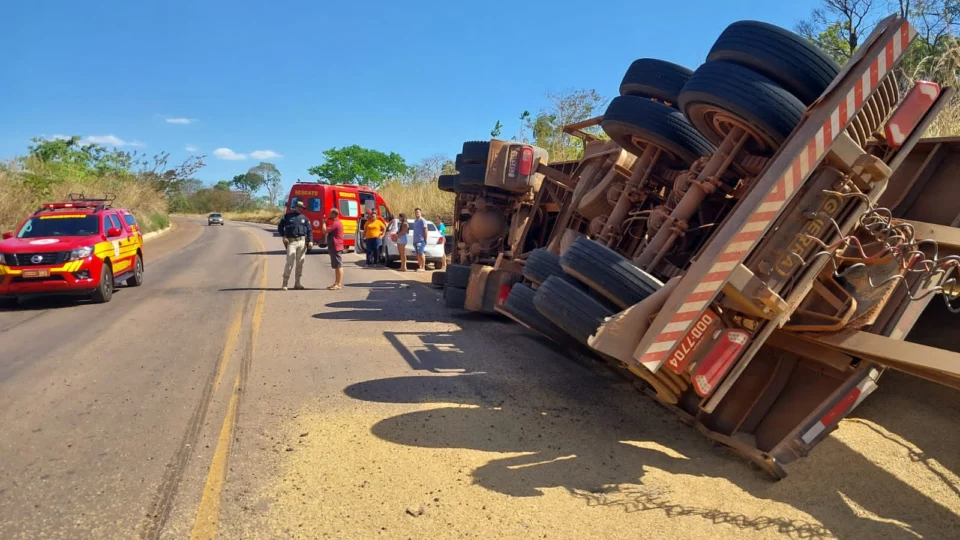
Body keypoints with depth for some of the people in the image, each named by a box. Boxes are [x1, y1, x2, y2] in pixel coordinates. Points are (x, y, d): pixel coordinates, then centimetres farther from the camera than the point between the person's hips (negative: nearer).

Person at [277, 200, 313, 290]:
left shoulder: (304, 218, 12)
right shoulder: (287, 216, 6)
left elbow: (309, 230, 8)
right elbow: (280, 226, 11)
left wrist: (310, 241, -5)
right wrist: (283, 236, -2)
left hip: (302, 242, 3)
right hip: (291, 242, -3)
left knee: (300, 263, 6)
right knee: (290, 262, -10)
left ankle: (297, 283, 14)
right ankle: (285, 283, -4)